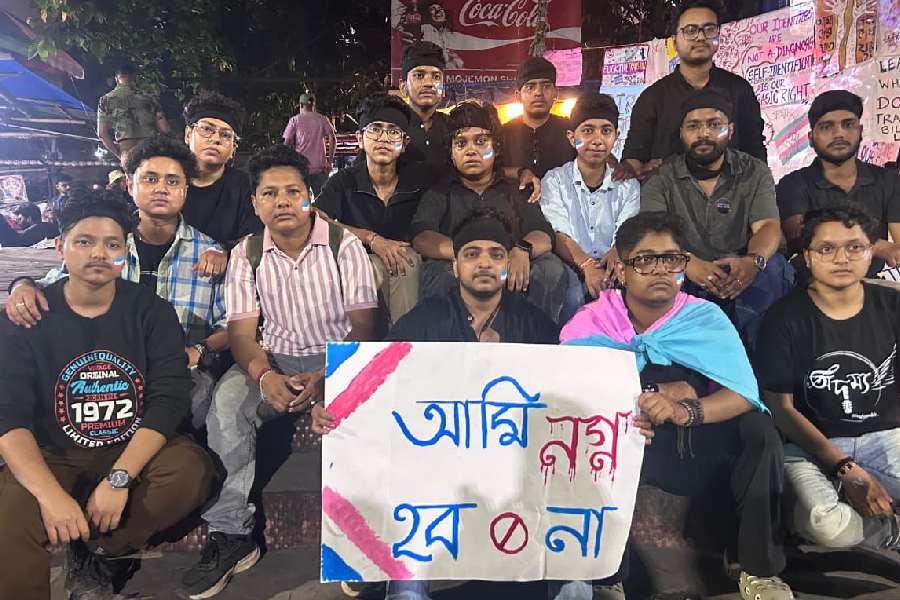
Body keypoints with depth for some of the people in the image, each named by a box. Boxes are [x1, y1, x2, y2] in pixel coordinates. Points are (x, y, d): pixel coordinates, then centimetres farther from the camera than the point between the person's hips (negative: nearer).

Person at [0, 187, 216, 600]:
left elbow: (169, 400, -12)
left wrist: (118, 478, -23)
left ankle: (93, 563, -4)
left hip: (134, 452, 2)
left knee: (192, 470, -27)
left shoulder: (151, 312, -2)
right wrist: (50, 493, -26)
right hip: (51, 457, -1)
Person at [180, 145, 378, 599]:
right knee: (228, 399, -26)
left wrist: (326, 378, -24)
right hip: (276, 361, 3)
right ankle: (230, 533, -17)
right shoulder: (246, 254, 5)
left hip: (340, 359, -2)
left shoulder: (344, 245, -3)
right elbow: (242, 331, -1)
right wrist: (264, 376, -24)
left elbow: (362, 325, -8)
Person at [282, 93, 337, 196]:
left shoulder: (295, 120, 4)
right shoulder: (322, 119, 8)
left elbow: (287, 143, 0)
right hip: (319, 166, 1)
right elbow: (333, 139, -2)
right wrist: (330, 161, 1)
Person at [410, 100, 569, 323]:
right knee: (438, 270, -33)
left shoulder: (515, 191, 22)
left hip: (511, 278, 2)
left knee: (551, 267, -26)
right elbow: (421, 238, -2)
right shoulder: (439, 193, 18)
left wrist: (522, 250, -22)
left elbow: (544, 235, 4)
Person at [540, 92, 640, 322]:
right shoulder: (554, 181, 7)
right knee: (572, 293, -34)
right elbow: (560, 235, -8)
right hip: (572, 271, -2)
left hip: (613, 275, 2)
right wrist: (587, 265, -29)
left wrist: (615, 258, -29)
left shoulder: (628, 186, 13)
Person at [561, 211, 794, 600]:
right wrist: (665, 391, -19)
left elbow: (744, 394, -13)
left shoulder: (706, 318, 1)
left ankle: (760, 569, -5)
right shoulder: (589, 324, -4)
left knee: (758, 427, -24)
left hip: (700, 455, 2)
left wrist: (687, 411, -33)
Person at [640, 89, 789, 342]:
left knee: (773, 266, -28)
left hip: (737, 280, 2)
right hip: (683, 277, -1)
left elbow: (768, 226, -8)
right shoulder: (662, 179, 2)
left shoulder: (755, 172, 8)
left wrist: (754, 260, -34)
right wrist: (688, 263, -36)